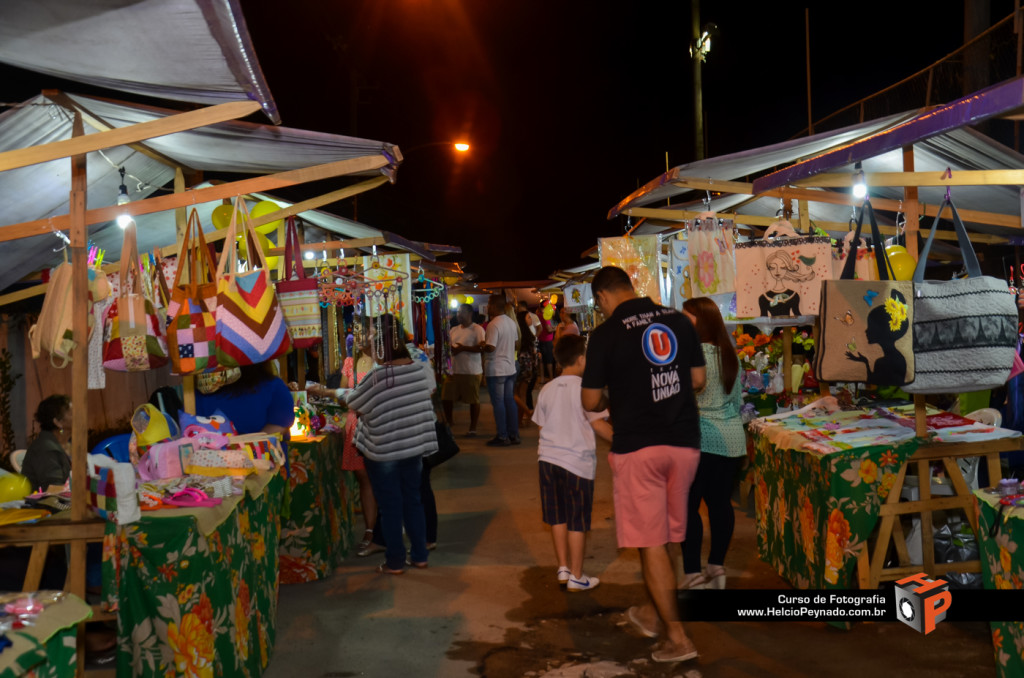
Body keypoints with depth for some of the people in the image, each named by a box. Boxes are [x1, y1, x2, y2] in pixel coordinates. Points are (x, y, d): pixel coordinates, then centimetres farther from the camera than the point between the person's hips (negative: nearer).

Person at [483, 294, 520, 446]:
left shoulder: (493, 325, -18)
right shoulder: (511, 322, 9)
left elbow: (490, 347, -22)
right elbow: (515, 344, 16)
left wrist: (482, 345, -3)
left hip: (496, 370, -8)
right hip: (510, 368, 8)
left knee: (498, 403, 0)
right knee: (509, 401, 13)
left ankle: (503, 437, 4)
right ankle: (514, 435, 16)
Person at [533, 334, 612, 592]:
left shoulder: (547, 390, 7)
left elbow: (542, 426, 12)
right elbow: (599, 424, -12)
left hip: (549, 459, 6)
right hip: (577, 461, -5)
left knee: (558, 517, 15)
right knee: (578, 521, 4)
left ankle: (563, 568, 22)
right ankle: (576, 577, 12)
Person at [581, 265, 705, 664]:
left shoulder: (606, 333, -10)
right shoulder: (679, 321, 2)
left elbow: (590, 402, -5)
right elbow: (698, 380, 9)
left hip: (637, 447, -5)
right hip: (684, 441, 5)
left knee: (651, 544, 4)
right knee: (666, 536, 18)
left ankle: (677, 637, 7)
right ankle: (654, 612, 35)